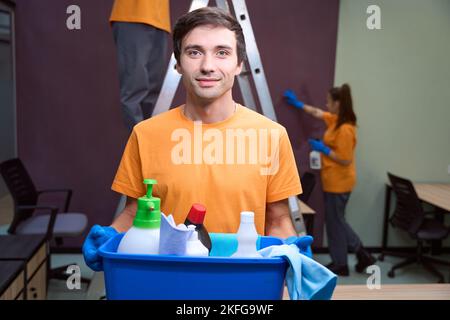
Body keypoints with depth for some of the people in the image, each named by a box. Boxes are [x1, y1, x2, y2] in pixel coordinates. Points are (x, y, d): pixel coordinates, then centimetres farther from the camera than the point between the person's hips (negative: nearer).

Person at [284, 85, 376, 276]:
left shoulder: (345, 129, -23)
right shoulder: (335, 120, 6)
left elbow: (345, 160, -23)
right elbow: (317, 113, 25)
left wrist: (324, 149, -18)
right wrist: (298, 104, 31)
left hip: (339, 183, -10)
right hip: (333, 181, 10)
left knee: (335, 222, 4)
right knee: (336, 221, 18)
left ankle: (340, 264, 19)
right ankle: (361, 254, 24)